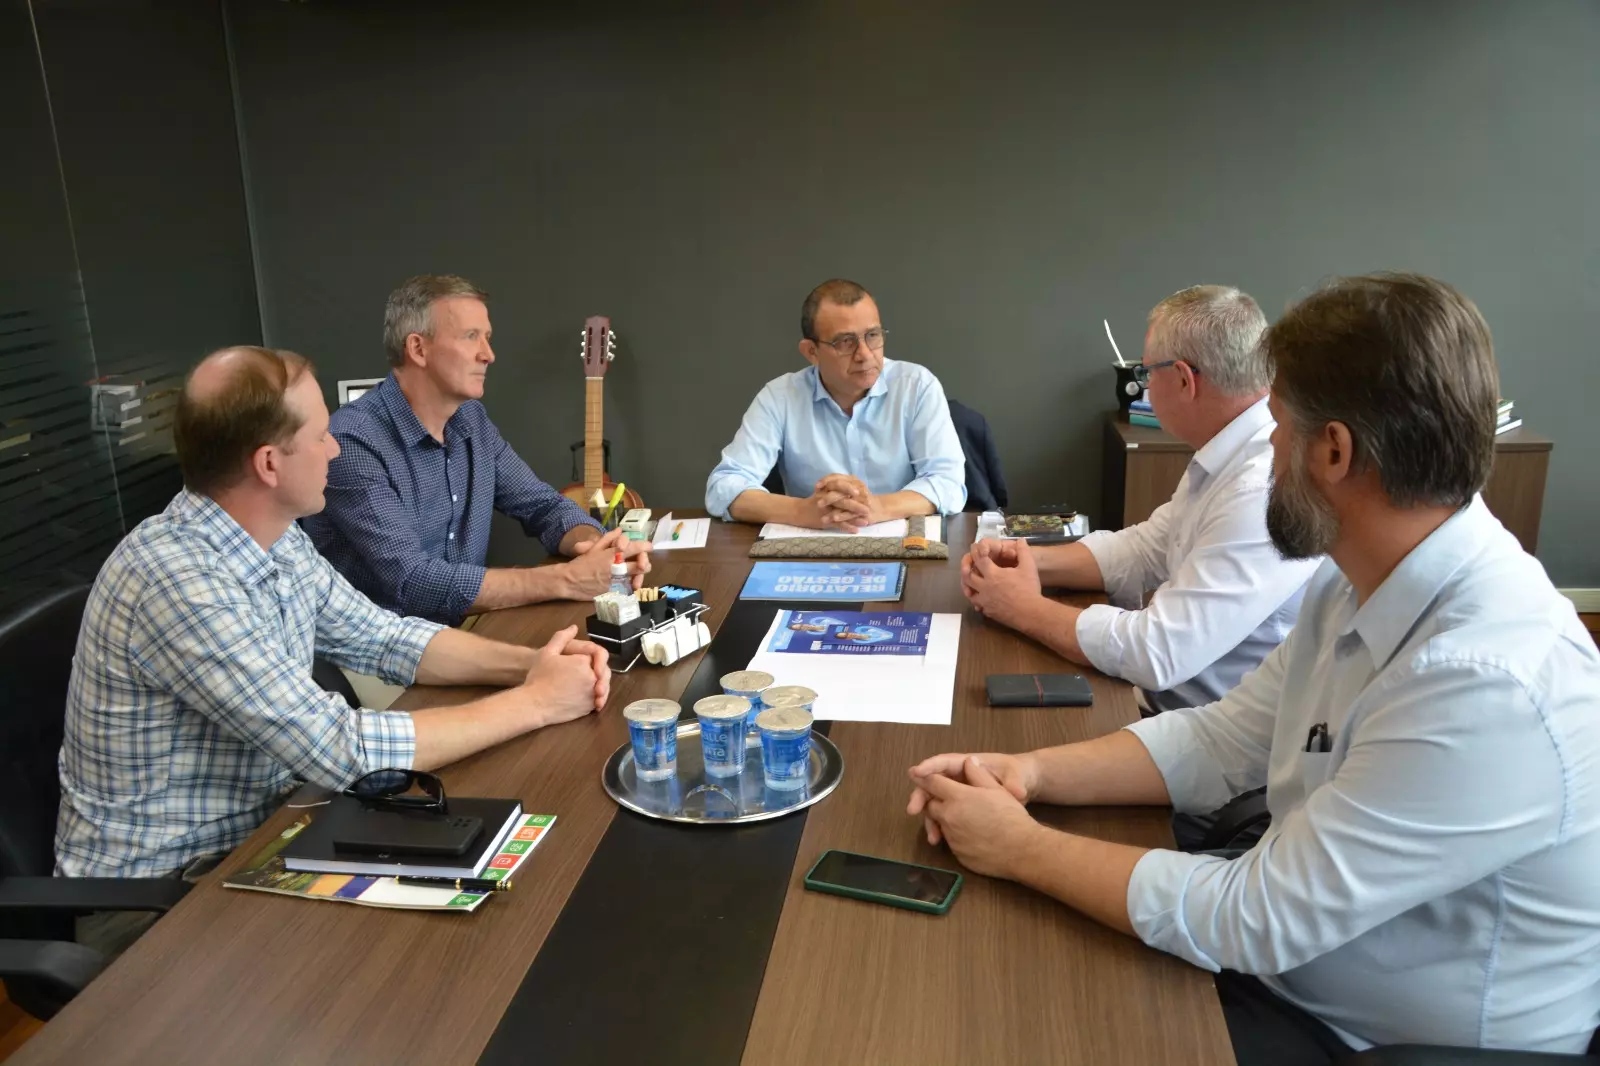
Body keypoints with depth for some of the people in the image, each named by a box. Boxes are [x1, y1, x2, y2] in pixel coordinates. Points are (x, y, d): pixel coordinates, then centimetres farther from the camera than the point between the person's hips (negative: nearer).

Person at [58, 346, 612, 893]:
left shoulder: (278, 540, -2)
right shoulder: (178, 582, -30)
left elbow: (384, 637, 8)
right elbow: (343, 752, -32)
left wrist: (527, 662, -8)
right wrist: (535, 703, -24)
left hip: (252, 832, 7)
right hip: (160, 881, -7)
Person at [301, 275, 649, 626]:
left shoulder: (472, 419, 4)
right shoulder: (353, 442, -19)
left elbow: (543, 504, 10)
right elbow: (410, 581, -26)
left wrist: (598, 546, -13)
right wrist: (564, 580, -27)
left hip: (463, 629, 7)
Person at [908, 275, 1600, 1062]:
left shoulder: (1487, 686, -33)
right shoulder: (1362, 583, -5)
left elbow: (1255, 919, -28)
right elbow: (1224, 739, 2)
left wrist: (1020, 847, -19)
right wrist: (1034, 772, -11)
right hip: (1286, 955, 7)